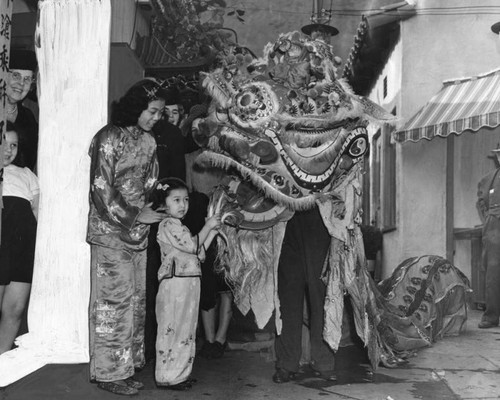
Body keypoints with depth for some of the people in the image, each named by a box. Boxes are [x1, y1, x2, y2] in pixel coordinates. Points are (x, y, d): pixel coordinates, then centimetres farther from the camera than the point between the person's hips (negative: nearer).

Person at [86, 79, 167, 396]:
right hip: (110, 230, -7)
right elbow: (101, 188, -13)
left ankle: (130, 363, 18)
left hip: (139, 231, 7)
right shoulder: (109, 138, -9)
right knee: (114, 300, -4)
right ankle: (110, 372, 5)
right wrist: (134, 215, -13)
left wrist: (150, 210, 2)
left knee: (137, 299, 8)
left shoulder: (149, 142, 10)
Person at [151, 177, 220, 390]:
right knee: (172, 329, -4)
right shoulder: (168, 225, -10)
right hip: (175, 283, -10)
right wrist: (208, 226, -7)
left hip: (188, 284, 10)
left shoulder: (178, 226, 22)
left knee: (185, 330, 13)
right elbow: (192, 246, -17)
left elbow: (198, 253, 18)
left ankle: (179, 373, 21)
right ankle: (168, 376, 3)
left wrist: (212, 231, 11)